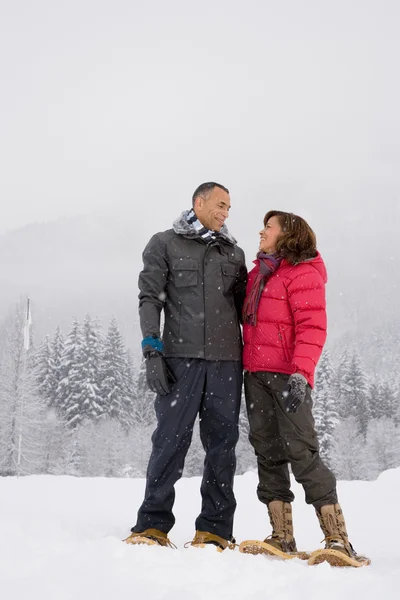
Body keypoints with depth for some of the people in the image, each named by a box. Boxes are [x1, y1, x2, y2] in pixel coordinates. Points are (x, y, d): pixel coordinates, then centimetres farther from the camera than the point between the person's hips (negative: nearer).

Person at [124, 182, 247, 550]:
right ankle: (153, 525, 1)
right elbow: (150, 298, 2)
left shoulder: (234, 252, 20)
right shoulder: (165, 244, 9)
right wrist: (152, 351, -8)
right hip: (181, 357, -3)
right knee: (171, 440, -7)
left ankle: (215, 528, 7)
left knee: (222, 443, 2)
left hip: (227, 359, 3)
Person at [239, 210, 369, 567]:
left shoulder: (303, 273, -5)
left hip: (287, 374, -8)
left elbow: (312, 327, -15)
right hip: (255, 373, 8)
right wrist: (244, 364, 17)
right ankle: (282, 539, 9)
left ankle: (339, 541, -8)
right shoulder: (258, 273, 18)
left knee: (301, 451, -12)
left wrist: (301, 372, -26)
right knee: (268, 451, 5)